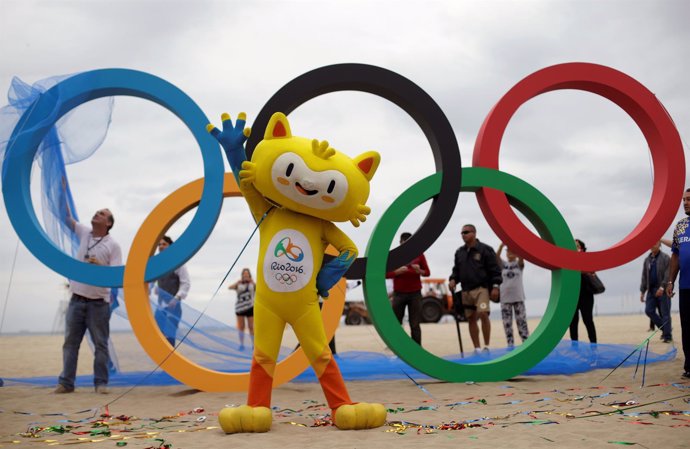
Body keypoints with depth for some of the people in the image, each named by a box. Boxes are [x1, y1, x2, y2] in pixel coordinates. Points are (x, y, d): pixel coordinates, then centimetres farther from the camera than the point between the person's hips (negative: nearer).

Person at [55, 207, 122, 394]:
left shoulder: (113, 245, -4)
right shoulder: (84, 233, 9)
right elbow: (66, 216, 5)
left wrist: (100, 265, -24)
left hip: (98, 302, -4)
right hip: (77, 300, 4)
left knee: (100, 344, 2)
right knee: (70, 342, 7)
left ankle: (101, 383, 8)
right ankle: (66, 382, 13)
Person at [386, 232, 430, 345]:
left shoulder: (419, 254, 5)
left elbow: (427, 272, 5)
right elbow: (386, 274, -1)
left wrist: (419, 271, -16)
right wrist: (398, 271, -18)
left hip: (415, 293, 0)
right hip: (399, 293, 0)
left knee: (415, 324, 0)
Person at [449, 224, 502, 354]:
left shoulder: (485, 249, -3)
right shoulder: (459, 252, 13)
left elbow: (495, 269, -5)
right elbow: (456, 270, 20)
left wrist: (495, 286, -12)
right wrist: (453, 279, 0)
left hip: (481, 288, -5)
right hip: (466, 291, 6)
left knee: (483, 314, -22)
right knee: (471, 319, 6)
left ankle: (486, 346, -11)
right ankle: (477, 348, 13)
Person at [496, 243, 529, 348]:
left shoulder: (519, 264, 4)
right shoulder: (503, 264, 7)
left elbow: (521, 256, -17)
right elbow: (496, 257, -12)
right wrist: (502, 246, -28)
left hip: (518, 297, -1)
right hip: (505, 298, 2)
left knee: (522, 321, -4)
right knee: (507, 323, 0)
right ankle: (510, 345, 5)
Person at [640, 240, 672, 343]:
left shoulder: (665, 258, -3)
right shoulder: (647, 259, 13)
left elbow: (668, 274, -12)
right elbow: (644, 276, 15)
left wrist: (662, 287, -21)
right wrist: (642, 291, 11)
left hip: (663, 290, -5)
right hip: (651, 289, 5)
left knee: (665, 313, -3)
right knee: (649, 311, -1)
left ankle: (667, 336, 3)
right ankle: (664, 329, 15)